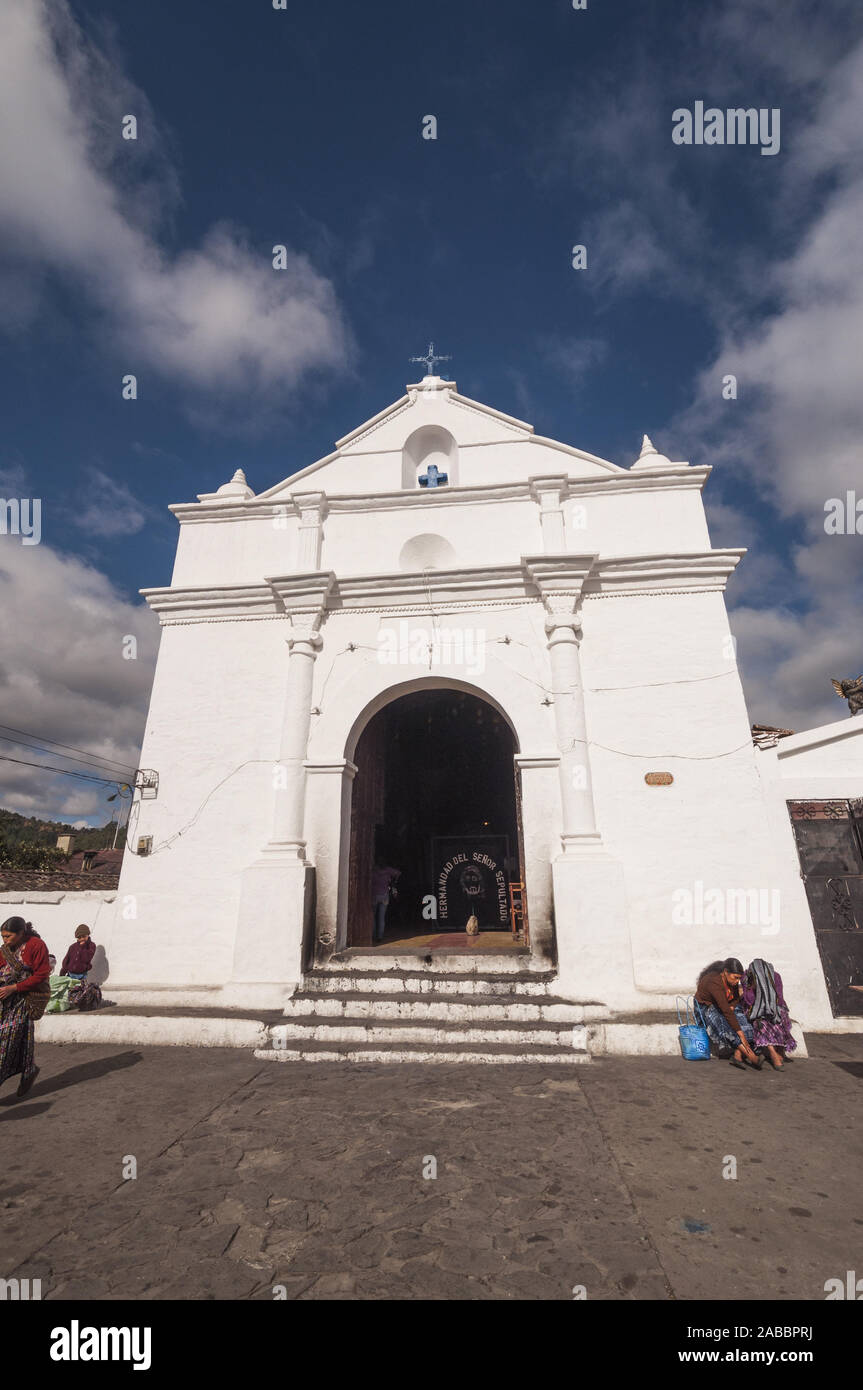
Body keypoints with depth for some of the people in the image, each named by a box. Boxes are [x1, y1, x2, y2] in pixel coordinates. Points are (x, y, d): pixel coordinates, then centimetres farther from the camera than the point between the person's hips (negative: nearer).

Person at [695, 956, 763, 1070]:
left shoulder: (732, 980, -10)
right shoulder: (714, 982, -34)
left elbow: (736, 999, 7)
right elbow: (725, 1011, -38)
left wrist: (732, 1007, -15)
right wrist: (741, 1035, -39)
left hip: (727, 1006, 7)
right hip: (706, 1008, -7)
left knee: (743, 1020, -19)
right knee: (728, 1028, -31)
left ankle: (737, 1056, -26)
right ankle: (753, 1058, -30)